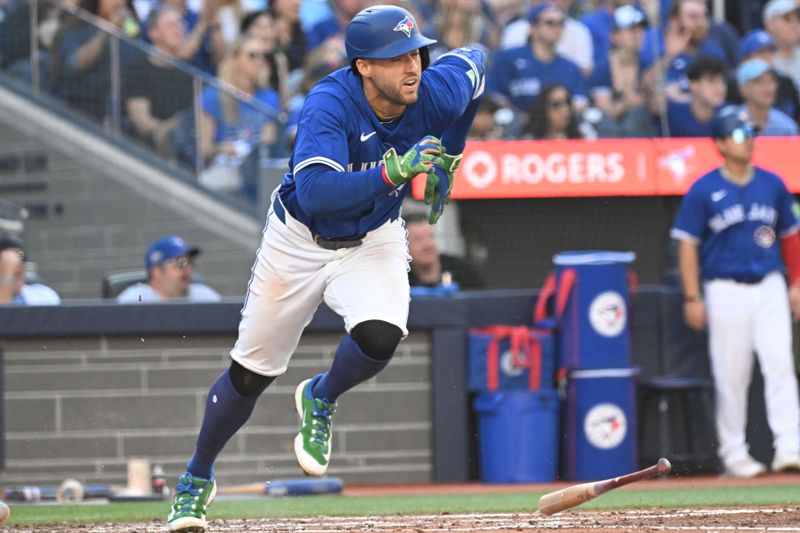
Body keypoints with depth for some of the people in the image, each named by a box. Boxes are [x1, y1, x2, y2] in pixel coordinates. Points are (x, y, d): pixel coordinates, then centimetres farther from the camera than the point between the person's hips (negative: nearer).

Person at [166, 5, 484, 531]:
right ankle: (197, 479, 33)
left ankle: (321, 400, 6)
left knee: (379, 335, -29)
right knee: (250, 373, 7)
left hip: (373, 241, 2)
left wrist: (446, 161, 5)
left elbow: (472, 61, 5)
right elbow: (315, 192, -44)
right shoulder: (330, 103, -31)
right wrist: (392, 172, -53)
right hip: (301, 238, -2)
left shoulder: (435, 95, -20)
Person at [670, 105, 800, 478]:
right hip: (726, 291, -3)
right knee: (731, 374, 1)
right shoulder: (704, 191, -4)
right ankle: (733, 452, 10)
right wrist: (692, 298, -7)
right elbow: (688, 244, -2)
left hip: (769, 288, 3)